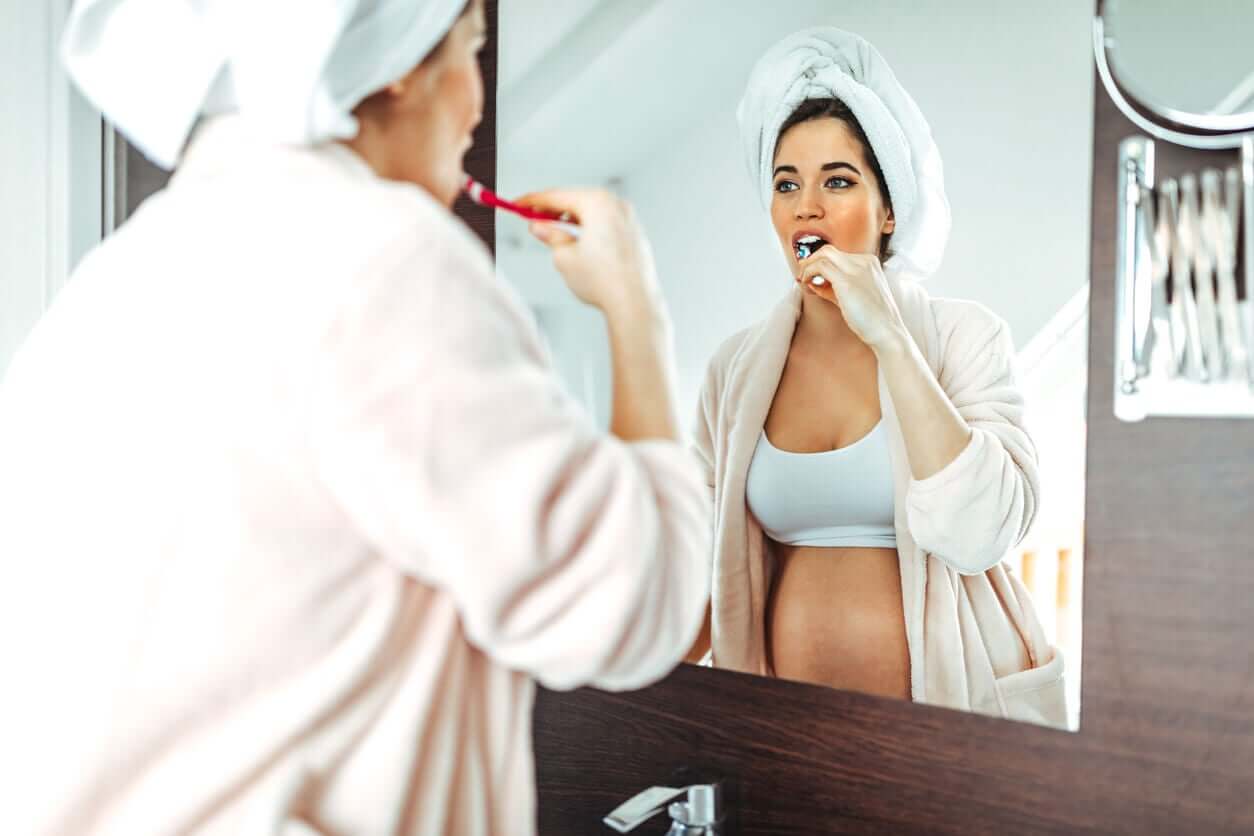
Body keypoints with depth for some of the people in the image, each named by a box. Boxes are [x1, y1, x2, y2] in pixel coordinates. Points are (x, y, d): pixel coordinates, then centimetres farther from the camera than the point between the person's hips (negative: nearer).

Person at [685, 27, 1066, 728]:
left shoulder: (963, 337, -3)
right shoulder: (738, 368, 5)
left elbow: (979, 535, -17)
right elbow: (713, 565, 10)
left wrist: (887, 335, -17)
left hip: (951, 700, -3)